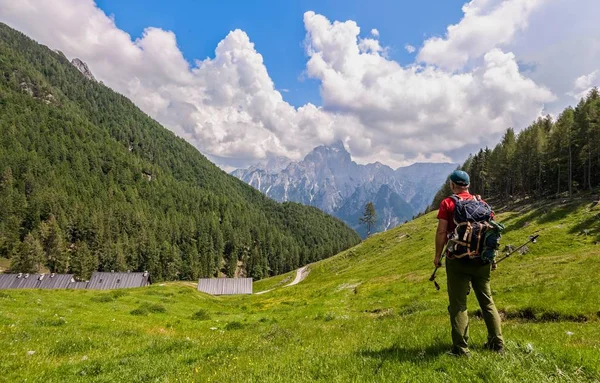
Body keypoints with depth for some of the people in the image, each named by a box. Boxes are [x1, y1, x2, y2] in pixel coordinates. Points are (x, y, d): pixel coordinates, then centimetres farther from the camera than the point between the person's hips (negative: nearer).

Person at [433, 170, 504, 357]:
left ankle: (461, 349, 5)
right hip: (482, 259, 5)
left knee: (458, 304, 2)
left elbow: (441, 232, -11)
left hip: (458, 259, -5)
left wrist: (437, 255, -1)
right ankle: (497, 343, 26)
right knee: (487, 301, 18)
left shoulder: (448, 203, -6)